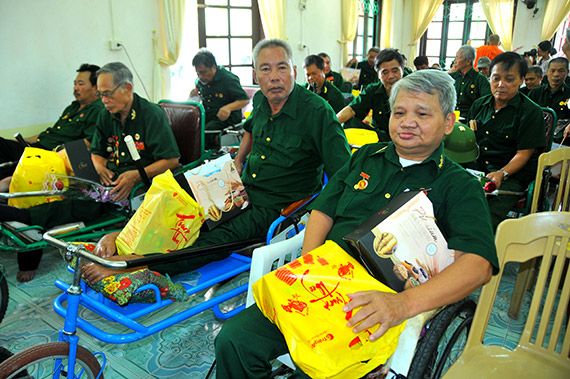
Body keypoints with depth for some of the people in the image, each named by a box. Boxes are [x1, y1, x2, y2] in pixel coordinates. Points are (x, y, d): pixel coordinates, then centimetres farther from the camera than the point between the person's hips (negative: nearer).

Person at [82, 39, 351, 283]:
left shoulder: (317, 111, -16)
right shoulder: (261, 101, 6)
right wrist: (237, 163, 19)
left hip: (274, 208, -8)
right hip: (244, 191, 8)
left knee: (215, 241, -31)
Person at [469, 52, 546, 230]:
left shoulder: (531, 112, 0)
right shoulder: (479, 105, 15)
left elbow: (523, 153, -7)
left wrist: (501, 173, -23)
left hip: (511, 175, -4)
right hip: (475, 168, 5)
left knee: (486, 220, -31)